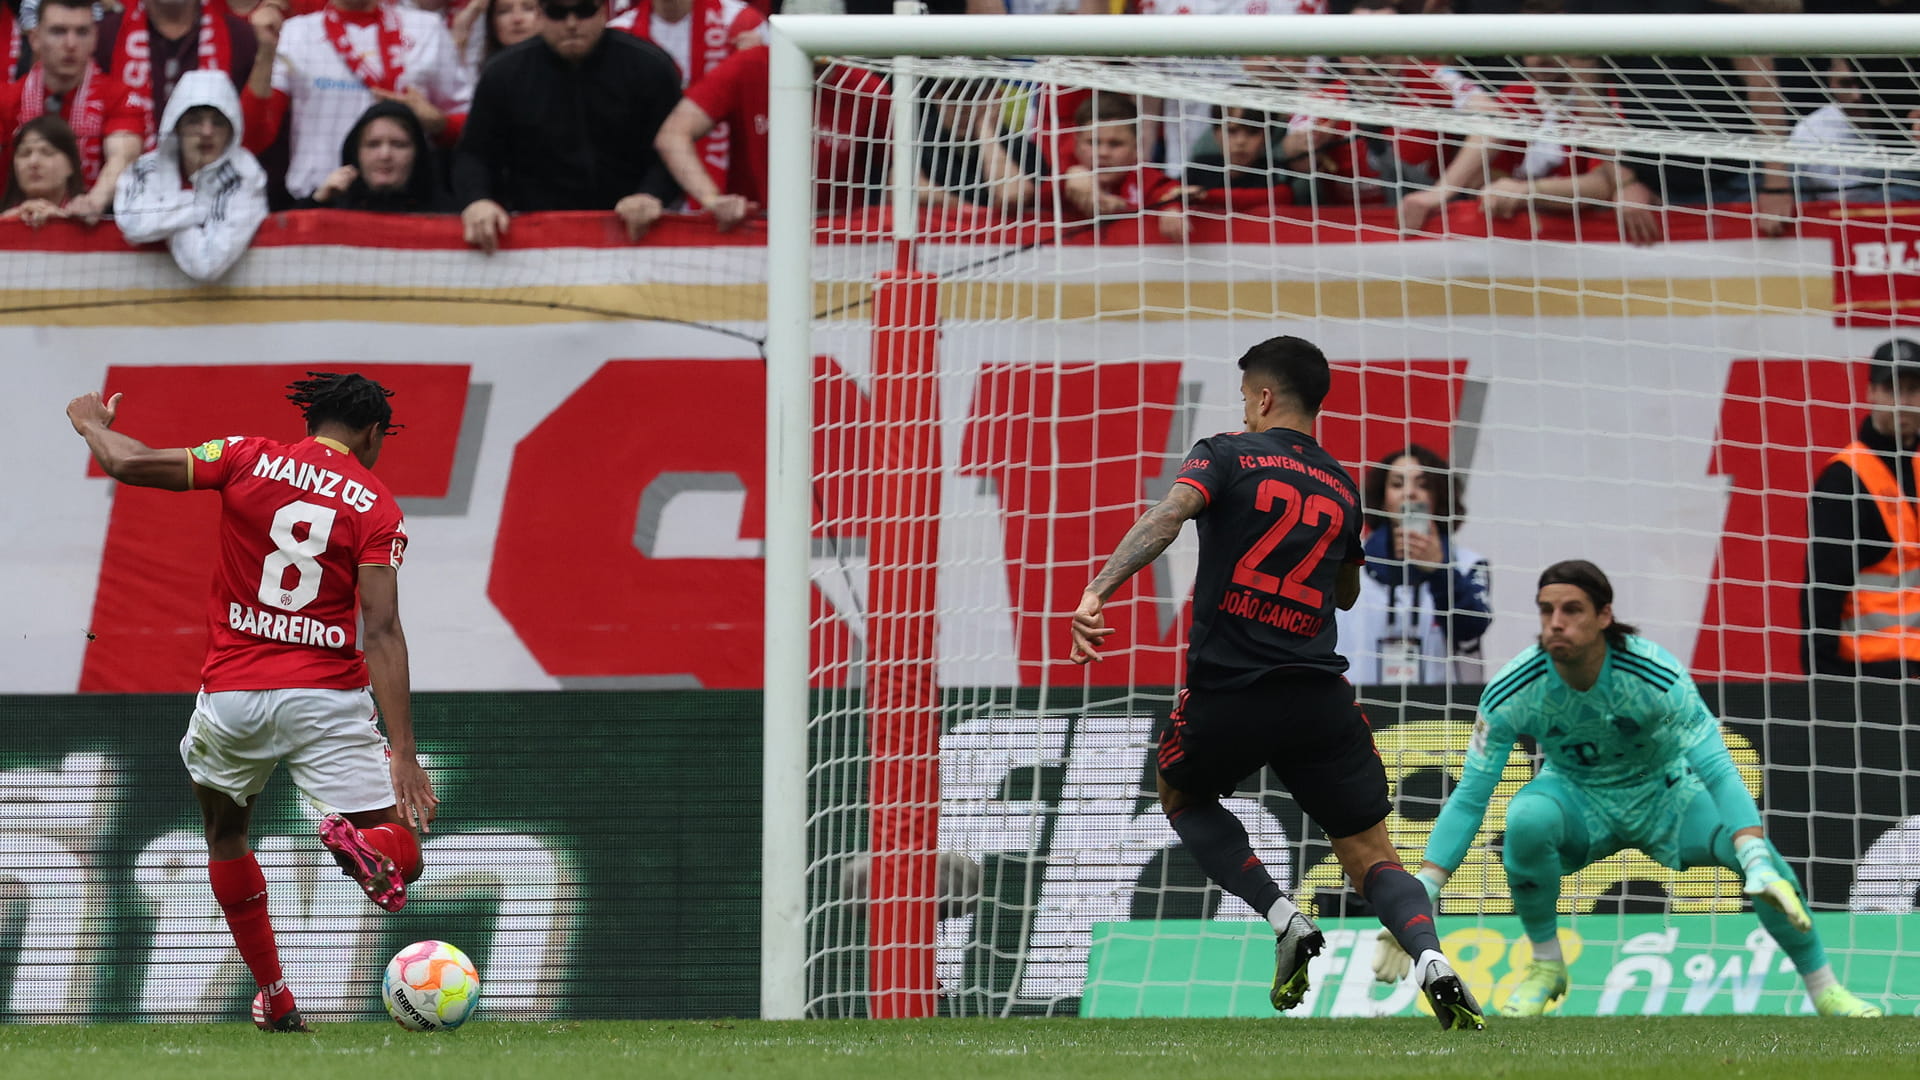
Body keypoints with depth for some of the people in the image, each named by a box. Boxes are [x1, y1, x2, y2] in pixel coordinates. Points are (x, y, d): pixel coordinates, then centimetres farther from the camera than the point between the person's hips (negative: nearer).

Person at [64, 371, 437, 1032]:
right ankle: (360, 841, -33)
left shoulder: (248, 460, 1)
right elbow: (382, 630, -10)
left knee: (224, 834, 28)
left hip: (232, 694, 2)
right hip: (327, 698, -2)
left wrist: (91, 424, 20)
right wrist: (402, 752, -14)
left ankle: (273, 998, 22)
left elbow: (128, 463, -4)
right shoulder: (376, 507, -1)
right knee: (401, 856, 5)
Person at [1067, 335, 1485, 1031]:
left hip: (1227, 693, -3)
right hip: (1322, 700, 3)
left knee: (1182, 796, 27)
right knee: (1370, 856, 8)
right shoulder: (1341, 488, 16)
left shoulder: (1228, 457, 2)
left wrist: (1097, 593, -28)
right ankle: (1430, 957, -22)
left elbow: (1168, 517, -18)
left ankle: (1283, 918, 6)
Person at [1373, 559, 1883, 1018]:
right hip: (1576, 796, 1)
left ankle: (1823, 987, -4)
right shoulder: (1511, 691, -23)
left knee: (1761, 857, -26)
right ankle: (1545, 964, -13)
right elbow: (1469, 797, -19)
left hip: (1664, 796, -1)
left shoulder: (1656, 674, -28)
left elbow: (1717, 770, -32)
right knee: (1527, 818, -36)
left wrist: (1759, 863, -46)